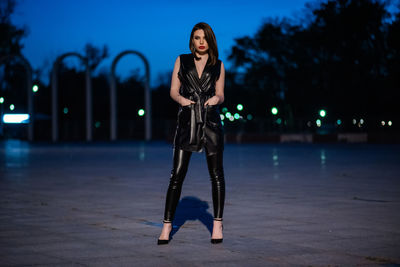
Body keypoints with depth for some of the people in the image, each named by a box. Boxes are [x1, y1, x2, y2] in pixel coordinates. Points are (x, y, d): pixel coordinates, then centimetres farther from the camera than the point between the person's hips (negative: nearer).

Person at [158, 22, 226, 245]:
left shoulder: (218, 65, 11)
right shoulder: (182, 61, 10)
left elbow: (220, 95, 11)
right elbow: (173, 90, 8)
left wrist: (216, 98, -12)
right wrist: (181, 99, -13)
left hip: (211, 120, 1)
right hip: (187, 121, 0)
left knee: (216, 173, 1)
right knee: (177, 174, -4)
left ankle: (218, 224, 9)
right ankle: (167, 224, 2)